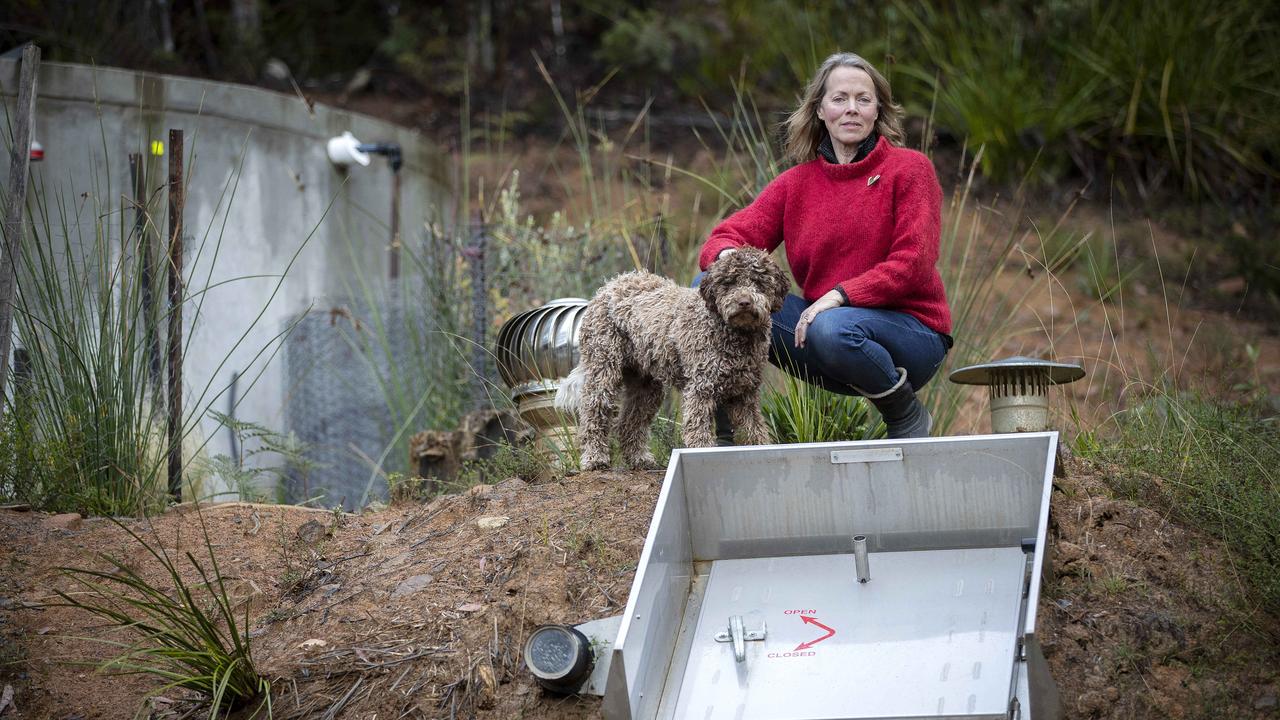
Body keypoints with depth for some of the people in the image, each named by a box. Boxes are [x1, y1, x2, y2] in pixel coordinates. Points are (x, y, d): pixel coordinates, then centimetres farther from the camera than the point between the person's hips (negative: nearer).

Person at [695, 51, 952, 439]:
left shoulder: (909, 169, -5)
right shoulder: (795, 183, 7)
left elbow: (913, 264, -13)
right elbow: (728, 237, 0)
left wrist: (839, 296, -25)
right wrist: (729, 257, -26)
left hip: (910, 331, -4)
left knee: (834, 329, -39)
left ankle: (908, 418, -10)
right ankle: (721, 432, -3)